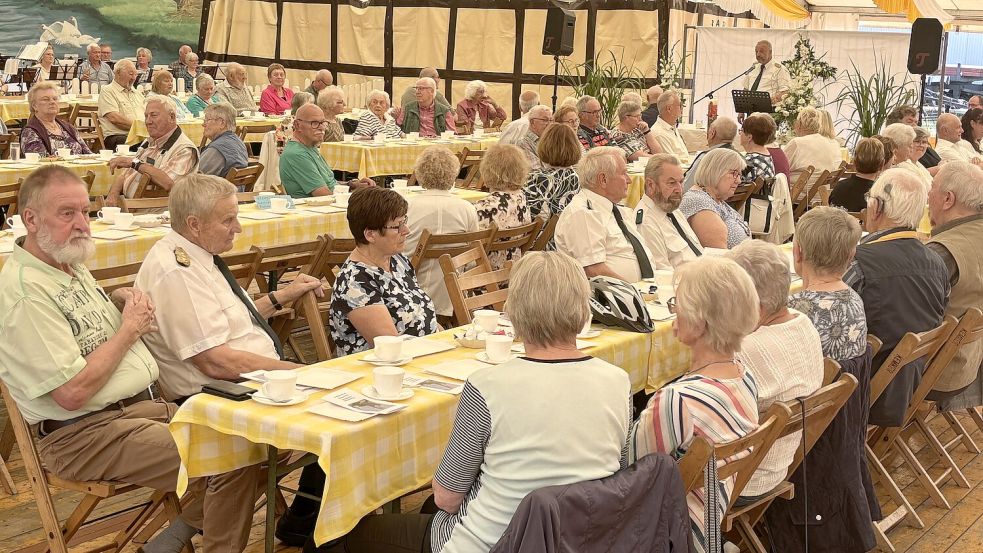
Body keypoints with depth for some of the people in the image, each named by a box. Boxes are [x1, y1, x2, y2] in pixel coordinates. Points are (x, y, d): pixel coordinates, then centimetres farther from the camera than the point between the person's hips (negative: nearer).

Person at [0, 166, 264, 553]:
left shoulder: (69, 264, 11)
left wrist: (122, 301, 7)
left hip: (141, 404, 10)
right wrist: (130, 328, -11)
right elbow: (72, 393, -23)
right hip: (84, 434, -10)